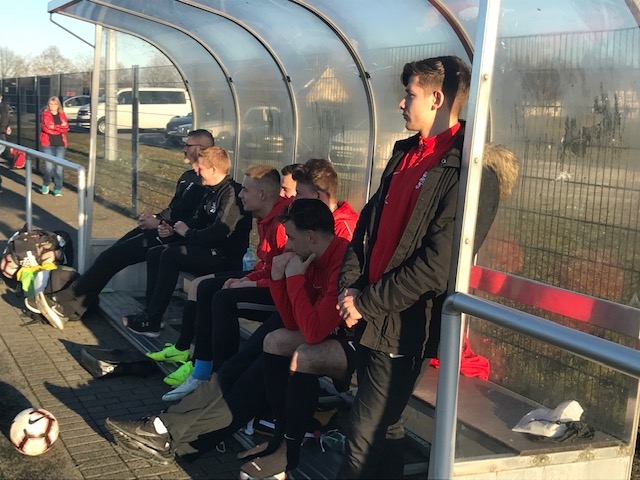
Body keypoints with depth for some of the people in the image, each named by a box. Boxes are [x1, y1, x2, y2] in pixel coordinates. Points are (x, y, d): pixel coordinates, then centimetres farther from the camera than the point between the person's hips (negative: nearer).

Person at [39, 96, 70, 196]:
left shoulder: (62, 115, 10)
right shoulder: (45, 114, 1)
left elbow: (66, 128, -1)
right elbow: (46, 128, -12)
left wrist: (53, 127, -12)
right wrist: (60, 127, -7)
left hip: (60, 144, 3)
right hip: (48, 144, -3)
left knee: (59, 167, -1)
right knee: (49, 166, -7)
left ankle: (58, 188, 8)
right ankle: (45, 185, 18)